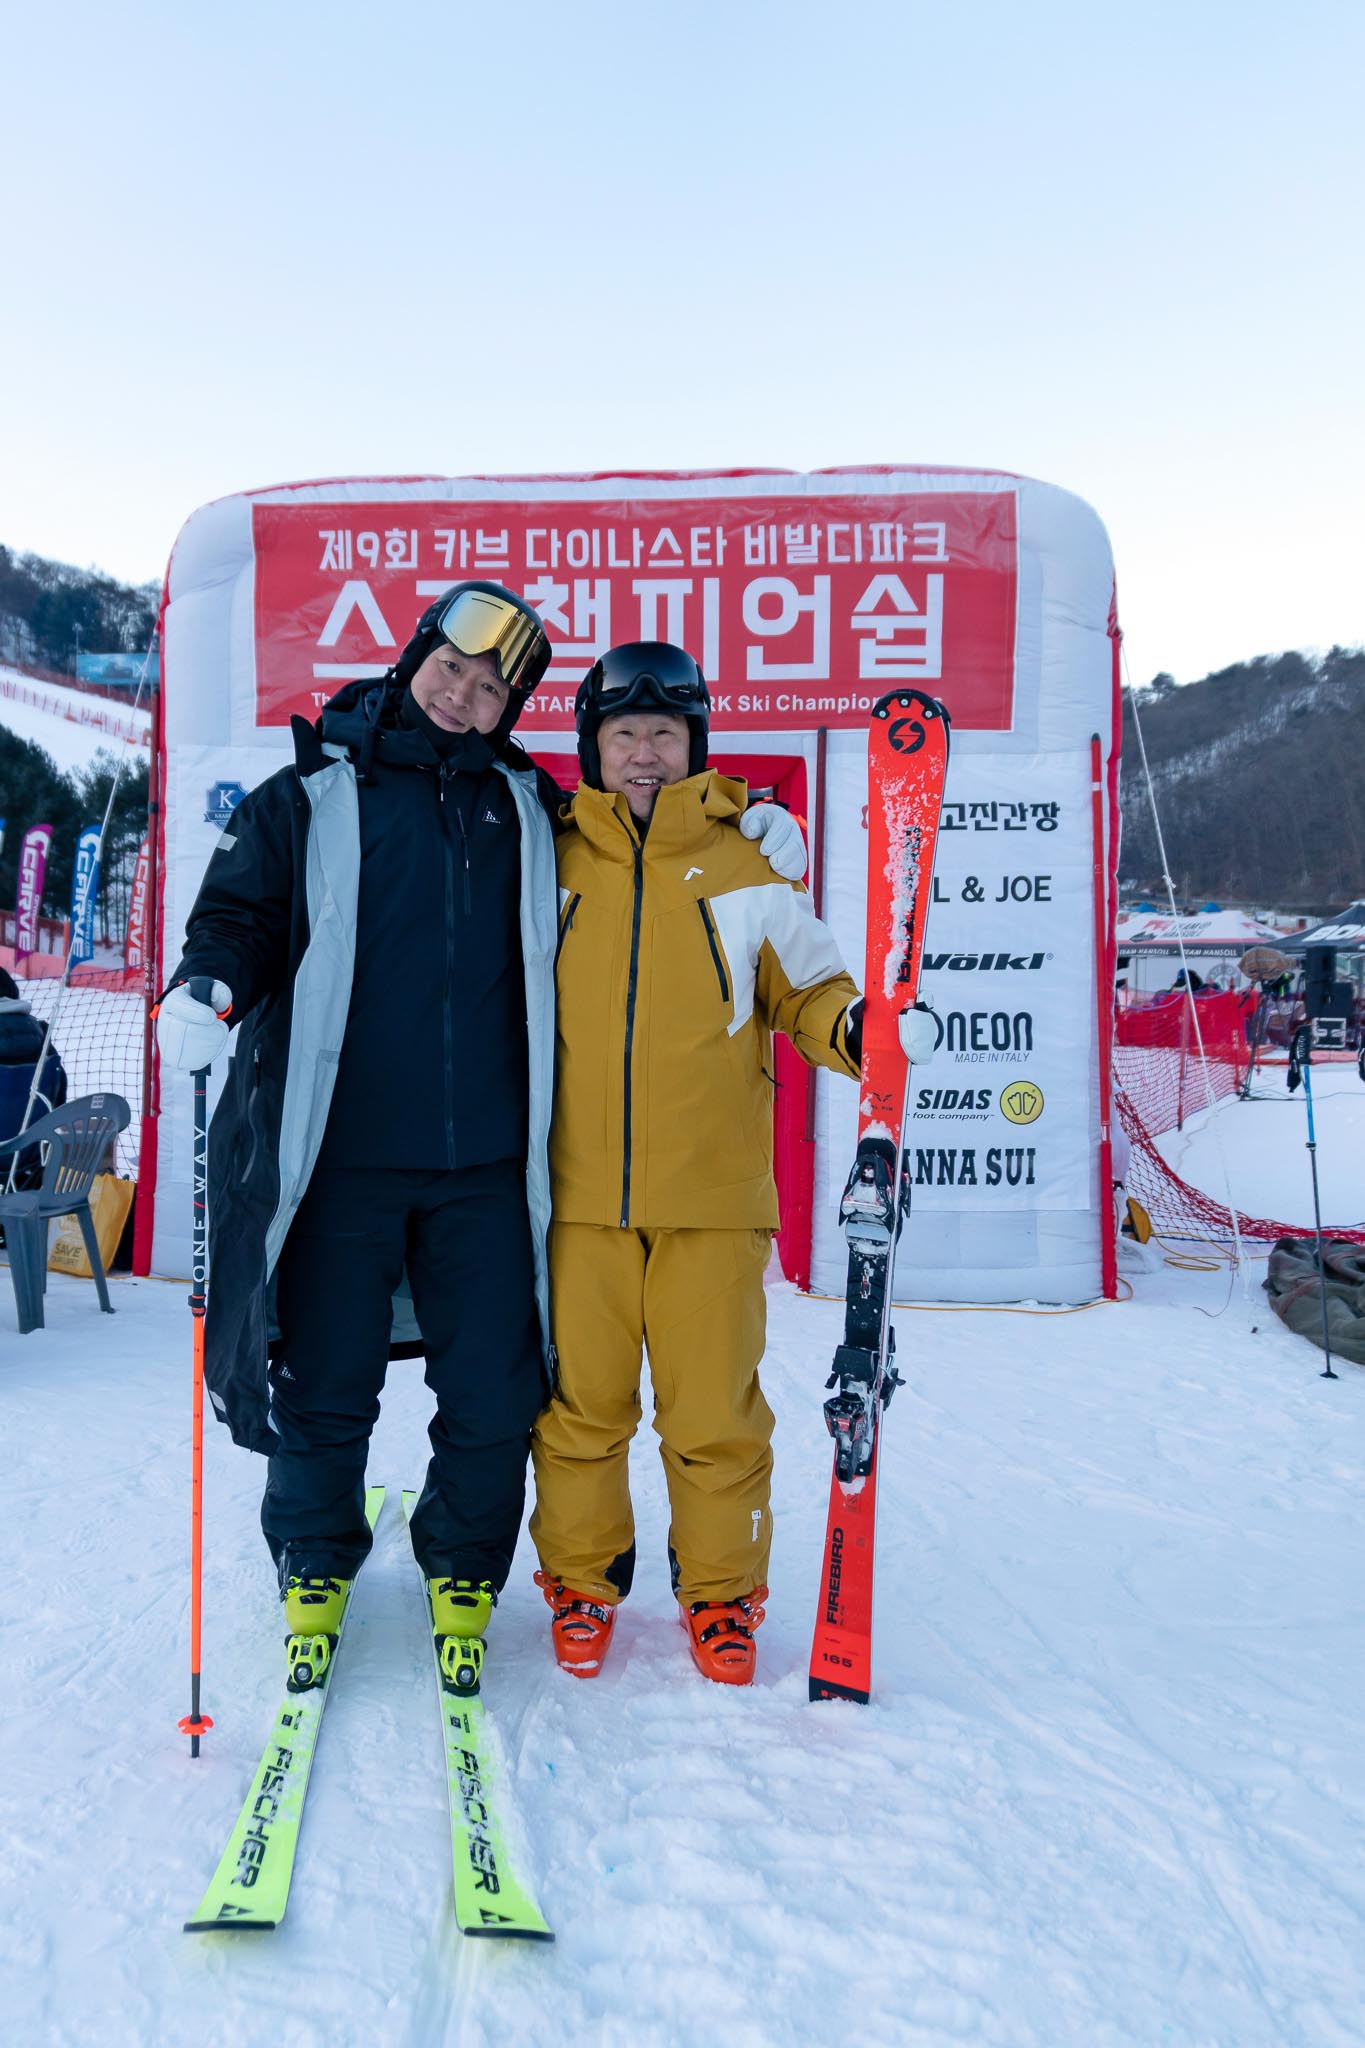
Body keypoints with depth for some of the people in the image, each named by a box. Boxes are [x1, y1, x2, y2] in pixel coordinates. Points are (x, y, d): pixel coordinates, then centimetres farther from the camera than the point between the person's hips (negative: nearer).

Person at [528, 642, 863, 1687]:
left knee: (715, 1413, 4)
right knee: (580, 1404, 8)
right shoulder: (553, 863, 9)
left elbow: (805, 987, 9)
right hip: (581, 1191, 2)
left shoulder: (750, 862, 5)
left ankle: (721, 1592, 25)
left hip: (713, 1196, -1)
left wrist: (854, 1026, -12)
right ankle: (581, 1581, 29)